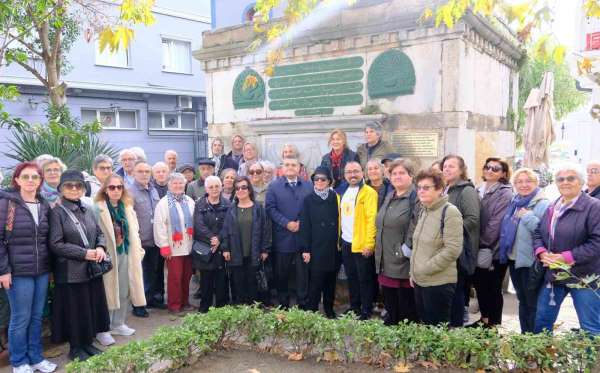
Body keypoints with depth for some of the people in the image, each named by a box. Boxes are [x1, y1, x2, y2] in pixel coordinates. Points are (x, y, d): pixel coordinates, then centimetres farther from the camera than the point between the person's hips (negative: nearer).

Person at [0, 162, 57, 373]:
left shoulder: (45, 206, 7)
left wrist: (51, 266, 12)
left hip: (42, 271, 5)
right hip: (18, 271, -5)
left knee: (37, 317, 13)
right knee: (21, 319, 5)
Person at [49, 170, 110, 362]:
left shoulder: (88, 211, 10)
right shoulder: (57, 212, -9)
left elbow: (99, 233, 15)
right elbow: (55, 244, -15)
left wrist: (100, 247, -7)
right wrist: (84, 253, -18)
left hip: (92, 269, 6)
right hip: (70, 272, -6)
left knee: (92, 307, 12)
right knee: (74, 310, 5)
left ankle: (88, 343, 28)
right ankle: (76, 347, 21)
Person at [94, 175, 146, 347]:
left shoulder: (128, 207, 11)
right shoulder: (99, 208, -10)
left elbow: (134, 231, 15)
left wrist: (138, 250, 10)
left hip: (126, 254, 6)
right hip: (108, 255, -6)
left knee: (125, 291, 13)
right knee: (108, 292, 0)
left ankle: (118, 324, 28)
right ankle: (103, 330, 13)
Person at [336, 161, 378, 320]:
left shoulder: (368, 192, -11)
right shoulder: (342, 191, 11)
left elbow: (371, 219, -17)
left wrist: (369, 243, -21)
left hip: (362, 244, -7)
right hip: (346, 243, 7)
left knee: (364, 279, 4)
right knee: (351, 277, 17)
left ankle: (366, 311, 16)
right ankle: (354, 307, 30)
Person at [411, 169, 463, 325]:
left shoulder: (450, 212, -15)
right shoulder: (423, 211, 10)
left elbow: (452, 250, -21)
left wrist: (425, 269, -17)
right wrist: (413, 271, 12)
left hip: (439, 282, -8)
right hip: (419, 280, 8)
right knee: (424, 325, 17)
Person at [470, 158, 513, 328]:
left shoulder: (505, 193, -12)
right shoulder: (481, 190, 10)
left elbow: (496, 223, -18)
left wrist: (483, 243, -13)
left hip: (496, 250, -7)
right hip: (481, 250, 7)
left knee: (493, 288, 4)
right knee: (479, 284, 15)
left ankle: (494, 324, 19)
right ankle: (484, 318, 32)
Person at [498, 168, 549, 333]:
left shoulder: (543, 204, -13)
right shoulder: (515, 203, 10)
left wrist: (528, 217, -23)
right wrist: (504, 253, 12)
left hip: (531, 262, -8)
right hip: (514, 260, 8)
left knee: (533, 303, 3)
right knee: (522, 301, 19)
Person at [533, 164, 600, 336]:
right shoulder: (552, 208, 11)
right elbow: (538, 233, 14)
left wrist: (566, 258, -21)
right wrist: (542, 252, -7)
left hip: (583, 277, -6)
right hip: (553, 275, 7)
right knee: (541, 321, 16)